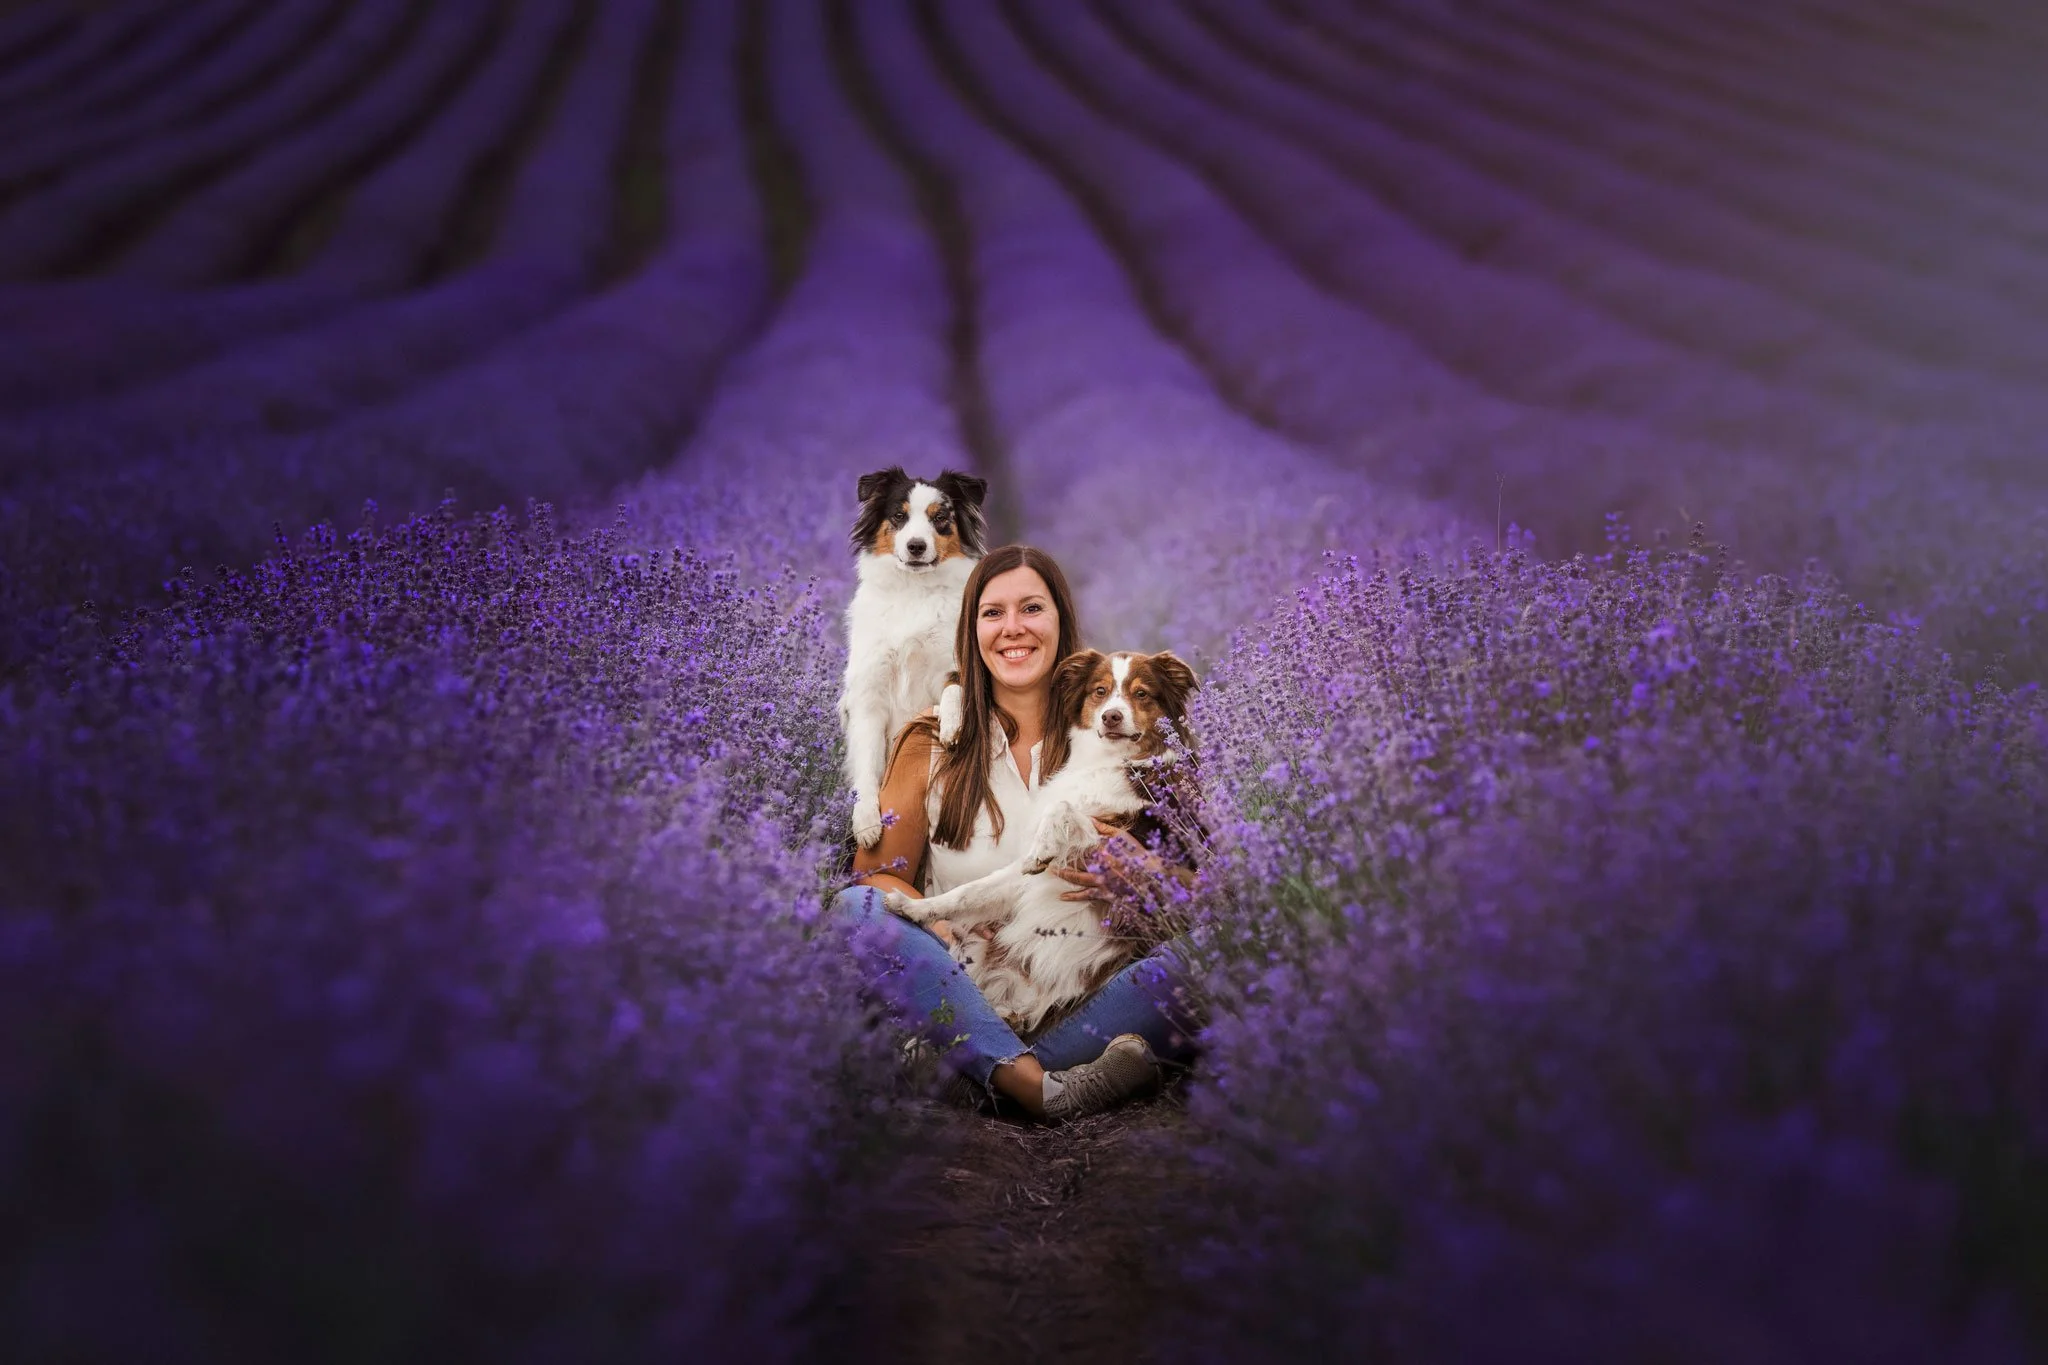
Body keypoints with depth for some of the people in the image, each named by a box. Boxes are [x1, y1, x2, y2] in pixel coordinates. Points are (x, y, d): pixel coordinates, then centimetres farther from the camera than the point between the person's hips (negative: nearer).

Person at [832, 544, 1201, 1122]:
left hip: (1086, 995, 0)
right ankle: (1042, 1084, -40)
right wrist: (950, 938, -17)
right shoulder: (932, 743, 8)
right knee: (856, 910, -27)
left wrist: (1145, 880, -17)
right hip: (964, 987, 0)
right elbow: (877, 873, 2)